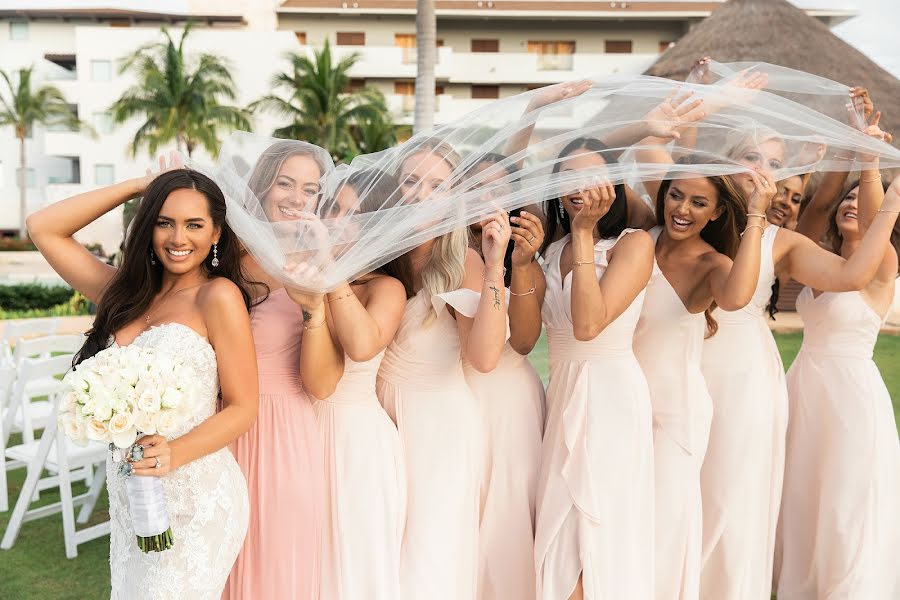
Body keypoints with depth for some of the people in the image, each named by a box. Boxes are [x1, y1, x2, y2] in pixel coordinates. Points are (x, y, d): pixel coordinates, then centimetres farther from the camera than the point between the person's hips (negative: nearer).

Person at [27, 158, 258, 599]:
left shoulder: (218, 295, -10)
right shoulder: (128, 293, 8)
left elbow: (243, 408, -10)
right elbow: (42, 228, 9)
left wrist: (175, 452, -26)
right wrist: (139, 185, 5)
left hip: (194, 499, -6)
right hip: (128, 497, 6)